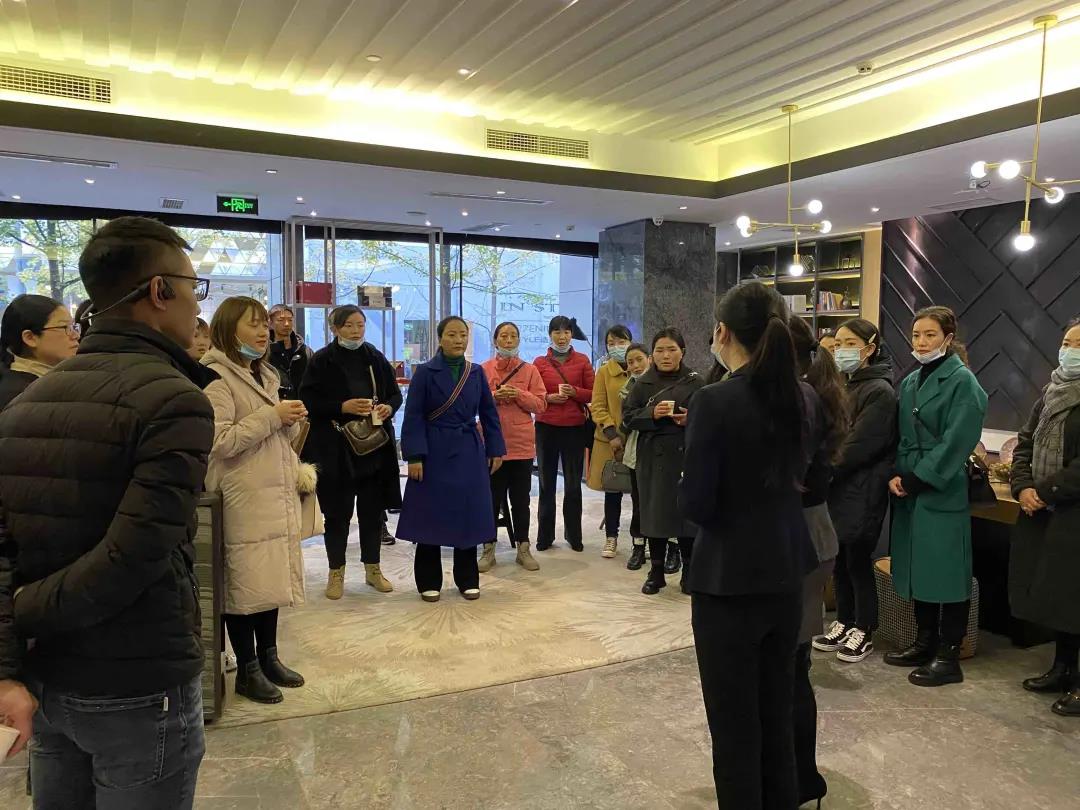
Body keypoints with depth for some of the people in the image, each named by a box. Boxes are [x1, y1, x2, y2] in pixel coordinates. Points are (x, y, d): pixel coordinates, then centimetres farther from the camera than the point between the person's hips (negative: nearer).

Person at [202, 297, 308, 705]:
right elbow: (219, 442, -18)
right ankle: (247, 670, 13)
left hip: (276, 496, 8)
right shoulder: (216, 377, -9)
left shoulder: (264, 376, 18)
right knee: (244, 583, 1)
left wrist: (291, 420, 2)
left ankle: (268, 657, 26)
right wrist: (271, 416, -17)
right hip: (242, 500, -8)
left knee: (272, 579, 13)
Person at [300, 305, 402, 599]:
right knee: (338, 511, 3)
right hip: (335, 448, -3)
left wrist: (389, 407, -8)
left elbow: (395, 393, 13)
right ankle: (336, 572, 19)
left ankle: (373, 568, 24)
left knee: (372, 509, 9)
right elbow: (308, 401, -7)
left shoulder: (376, 358, 7)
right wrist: (343, 407, -18)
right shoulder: (322, 360, -3)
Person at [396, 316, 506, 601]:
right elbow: (414, 417, -8)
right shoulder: (425, 372, -5)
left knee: (468, 516, 8)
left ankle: (467, 580, 22)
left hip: (469, 454, 3)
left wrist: (495, 449, 7)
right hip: (434, 454, -3)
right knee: (430, 517, 4)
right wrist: (414, 456, -14)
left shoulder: (477, 373, 5)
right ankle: (429, 582, 18)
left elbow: (489, 414, 11)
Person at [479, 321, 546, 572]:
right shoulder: (483, 370, 4)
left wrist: (519, 395, -14)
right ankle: (489, 549, 17)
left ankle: (523, 548, 20)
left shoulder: (530, 370, 5)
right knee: (492, 498, 6)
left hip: (522, 444, 1)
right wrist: (494, 396, -15)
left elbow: (540, 404, 1)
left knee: (521, 499, 9)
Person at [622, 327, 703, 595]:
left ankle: (688, 571, 20)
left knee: (687, 511, 2)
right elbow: (627, 418, 3)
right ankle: (656, 571, 20)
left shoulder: (695, 382, 2)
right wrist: (652, 414, -14)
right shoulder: (643, 384, 7)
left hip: (686, 456, -1)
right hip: (652, 458, 2)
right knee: (654, 511, 5)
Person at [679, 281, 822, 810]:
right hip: (787, 570, 7)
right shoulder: (806, 398, 1)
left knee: (734, 721, 9)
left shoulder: (715, 401, -19)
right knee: (778, 710, 22)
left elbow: (694, 505, -17)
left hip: (729, 577, -6)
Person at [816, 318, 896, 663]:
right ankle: (844, 623, 27)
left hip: (862, 492, -7)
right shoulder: (844, 386, 13)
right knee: (839, 560, 14)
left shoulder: (879, 391, -12)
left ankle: (864, 631, 18)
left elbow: (858, 446, -19)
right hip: (837, 488, 7)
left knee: (858, 560, 3)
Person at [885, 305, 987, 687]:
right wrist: (896, 474, -2)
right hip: (910, 489, 7)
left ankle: (948, 656, 9)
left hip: (944, 491, -7)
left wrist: (914, 479, -15)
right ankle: (925, 642, 26)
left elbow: (954, 443, -15)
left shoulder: (962, 382, -9)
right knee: (917, 567, 13)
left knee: (947, 570, 0)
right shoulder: (909, 383, 13)